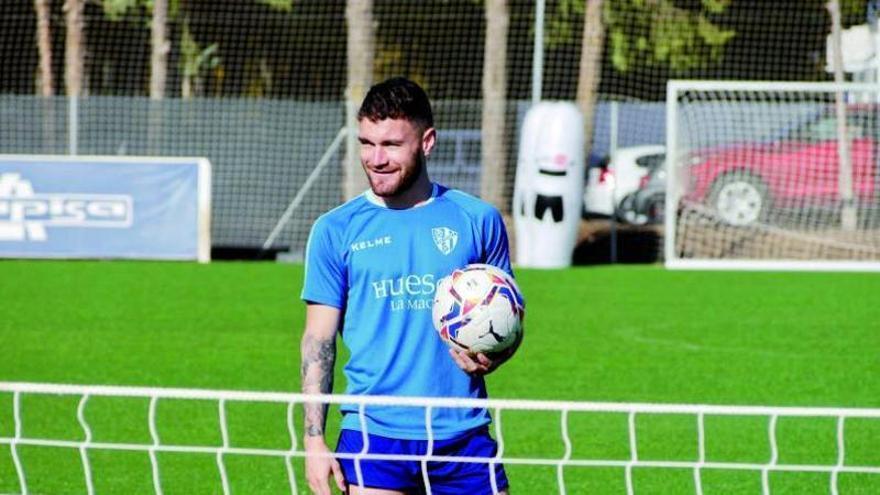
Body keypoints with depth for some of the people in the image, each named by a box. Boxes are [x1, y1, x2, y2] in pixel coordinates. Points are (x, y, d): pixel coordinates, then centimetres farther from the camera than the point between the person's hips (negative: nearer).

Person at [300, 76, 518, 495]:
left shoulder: (477, 220, 7)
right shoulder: (336, 230, 5)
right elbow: (318, 339, 5)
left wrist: (490, 357, -10)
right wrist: (314, 439, -3)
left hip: (464, 434, 1)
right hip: (373, 437, -1)